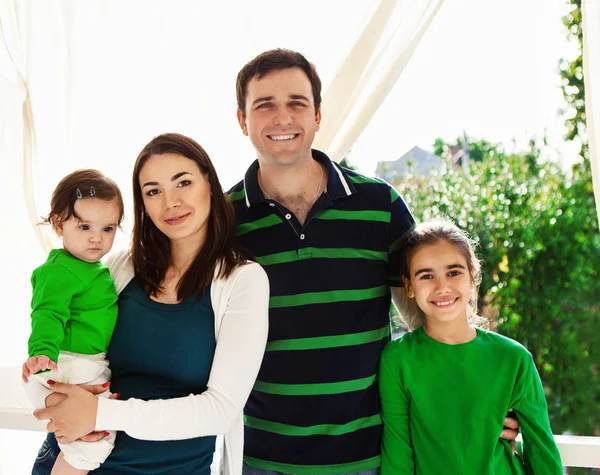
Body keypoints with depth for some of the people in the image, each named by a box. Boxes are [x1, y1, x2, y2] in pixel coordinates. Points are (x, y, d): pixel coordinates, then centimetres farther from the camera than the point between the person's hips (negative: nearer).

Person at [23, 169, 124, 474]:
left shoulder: (94, 268, 10)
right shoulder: (60, 271, -20)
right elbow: (48, 314, -31)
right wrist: (43, 352, -47)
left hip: (96, 366, 10)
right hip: (70, 367, -10)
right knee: (94, 442, -15)